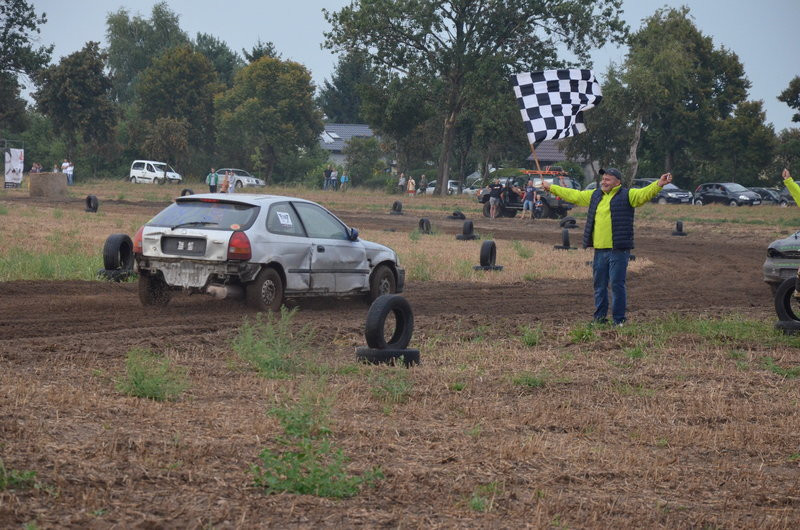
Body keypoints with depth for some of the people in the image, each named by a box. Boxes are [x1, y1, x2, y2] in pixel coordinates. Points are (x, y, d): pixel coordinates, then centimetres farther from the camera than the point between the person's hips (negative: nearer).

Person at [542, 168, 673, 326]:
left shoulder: (627, 195, -1)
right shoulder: (595, 195, 17)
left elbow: (645, 193, -16)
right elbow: (573, 195, 27)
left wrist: (658, 185, -36)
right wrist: (551, 188, 33)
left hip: (618, 250, -6)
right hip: (599, 250, 6)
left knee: (617, 285, -5)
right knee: (599, 286, 12)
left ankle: (619, 320, 3)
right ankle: (599, 318, 21)